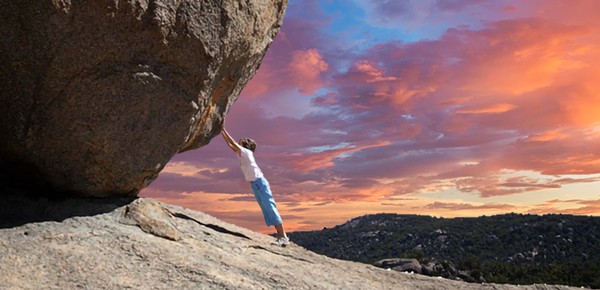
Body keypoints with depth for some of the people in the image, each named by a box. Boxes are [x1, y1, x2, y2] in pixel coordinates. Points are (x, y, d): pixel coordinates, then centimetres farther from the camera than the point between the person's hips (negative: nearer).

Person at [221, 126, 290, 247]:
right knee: (267, 210, 4)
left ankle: (283, 237, -14)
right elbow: (230, 145, 23)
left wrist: (224, 131, -1)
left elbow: (233, 143, -8)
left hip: (259, 182, -9)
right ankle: (280, 236, 4)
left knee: (270, 208, -12)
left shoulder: (247, 152, -2)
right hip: (255, 184, 9)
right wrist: (222, 133, 21)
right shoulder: (241, 154, 19)